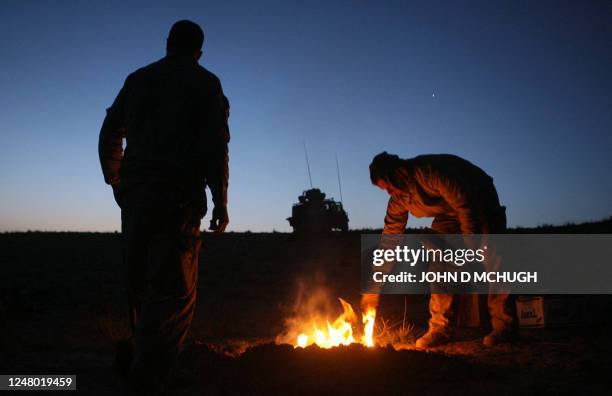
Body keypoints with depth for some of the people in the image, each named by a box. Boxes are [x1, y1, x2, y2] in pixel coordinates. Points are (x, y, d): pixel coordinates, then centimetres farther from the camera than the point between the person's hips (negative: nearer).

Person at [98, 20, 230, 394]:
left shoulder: (137, 79, 17)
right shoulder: (205, 82, 3)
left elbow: (109, 135, 15)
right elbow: (214, 147, -8)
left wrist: (116, 182, 26)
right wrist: (220, 201, -4)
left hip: (135, 194, 6)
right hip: (178, 195, -5)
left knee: (141, 285, 15)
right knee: (175, 291, -5)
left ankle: (146, 364, 25)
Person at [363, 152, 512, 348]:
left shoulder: (431, 172, -36)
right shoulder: (398, 201, -13)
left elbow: (465, 205, -32)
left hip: (480, 201, -5)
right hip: (449, 213, 6)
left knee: (491, 261, -13)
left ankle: (502, 327, -2)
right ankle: (440, 328, -5)